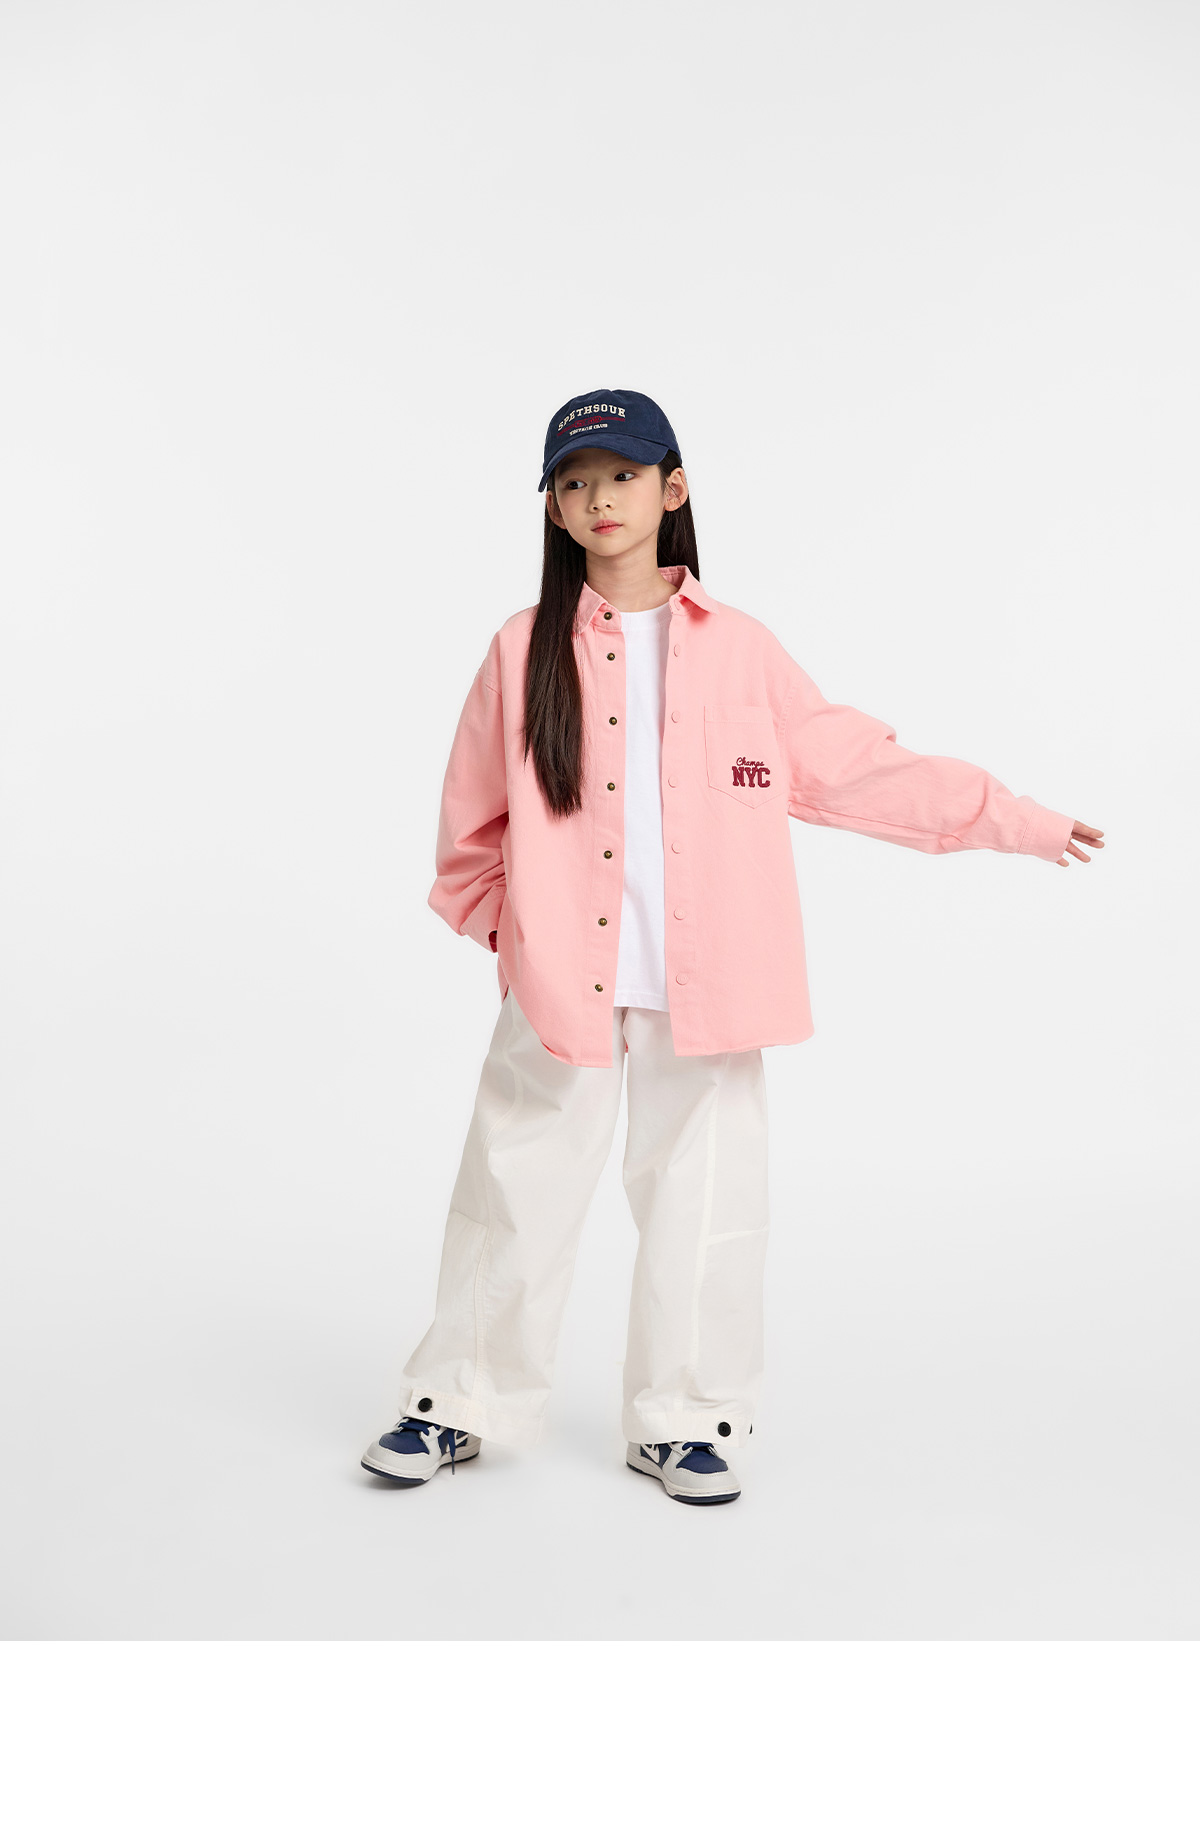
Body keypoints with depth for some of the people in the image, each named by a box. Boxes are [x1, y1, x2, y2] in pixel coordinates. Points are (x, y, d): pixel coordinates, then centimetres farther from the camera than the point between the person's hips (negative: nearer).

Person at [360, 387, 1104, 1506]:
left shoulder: (738, 649, 3)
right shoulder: (525, 650, 2)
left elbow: (852, 766, 6)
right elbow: (474, 814, 12)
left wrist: (1015, 821, 6)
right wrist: (497, 918, 8)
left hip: (701, 988, 1)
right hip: (556, 978, 0)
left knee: (700, 1196, 7)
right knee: (516, 1187, 6)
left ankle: (683, 1419, 25)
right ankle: (459, 1401, 25)